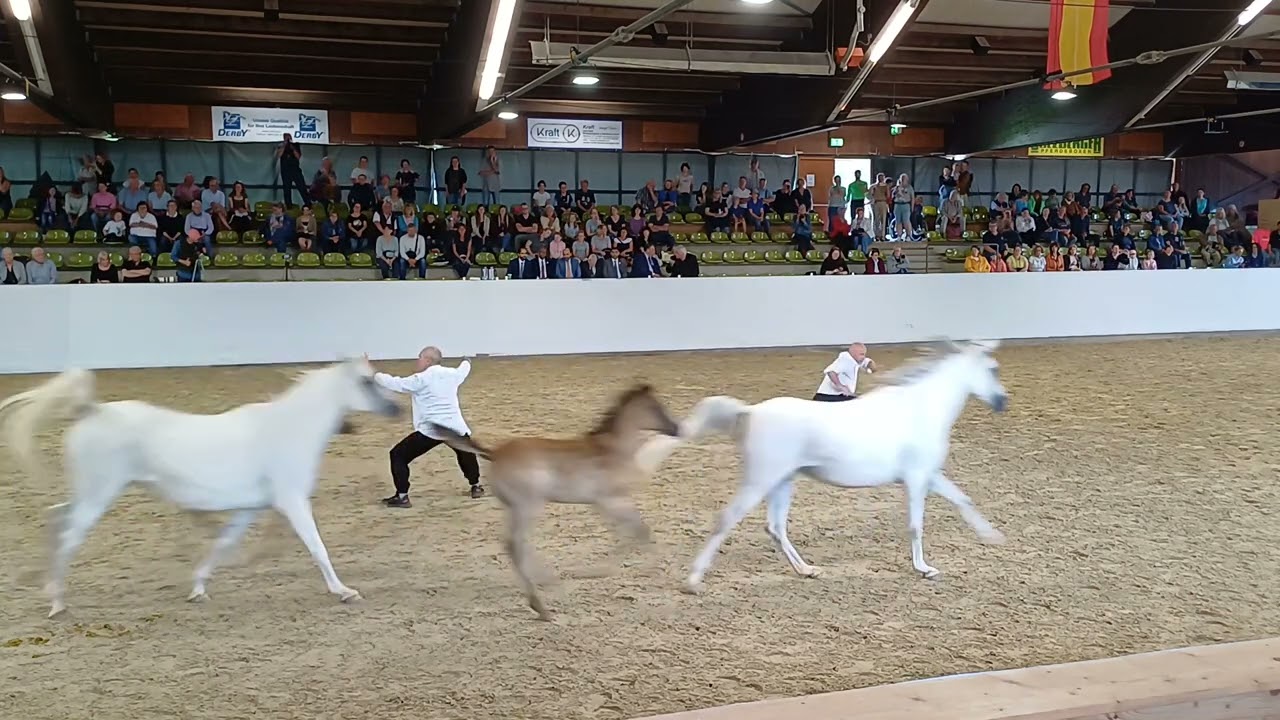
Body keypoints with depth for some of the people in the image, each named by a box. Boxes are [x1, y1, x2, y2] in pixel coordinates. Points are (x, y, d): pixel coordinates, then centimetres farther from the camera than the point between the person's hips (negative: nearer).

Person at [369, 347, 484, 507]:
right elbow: (463, 370, 35)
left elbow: (392, 383, -3)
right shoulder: (451, 374, 11)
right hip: (455, 427, 6)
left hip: (430, 430, -6)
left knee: (398, 455, 5)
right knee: (465, 452, 36)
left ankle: (402, 497, -3)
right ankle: (476, 486, 40)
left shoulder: (420, 379, -5)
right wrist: (466, 362, 59)